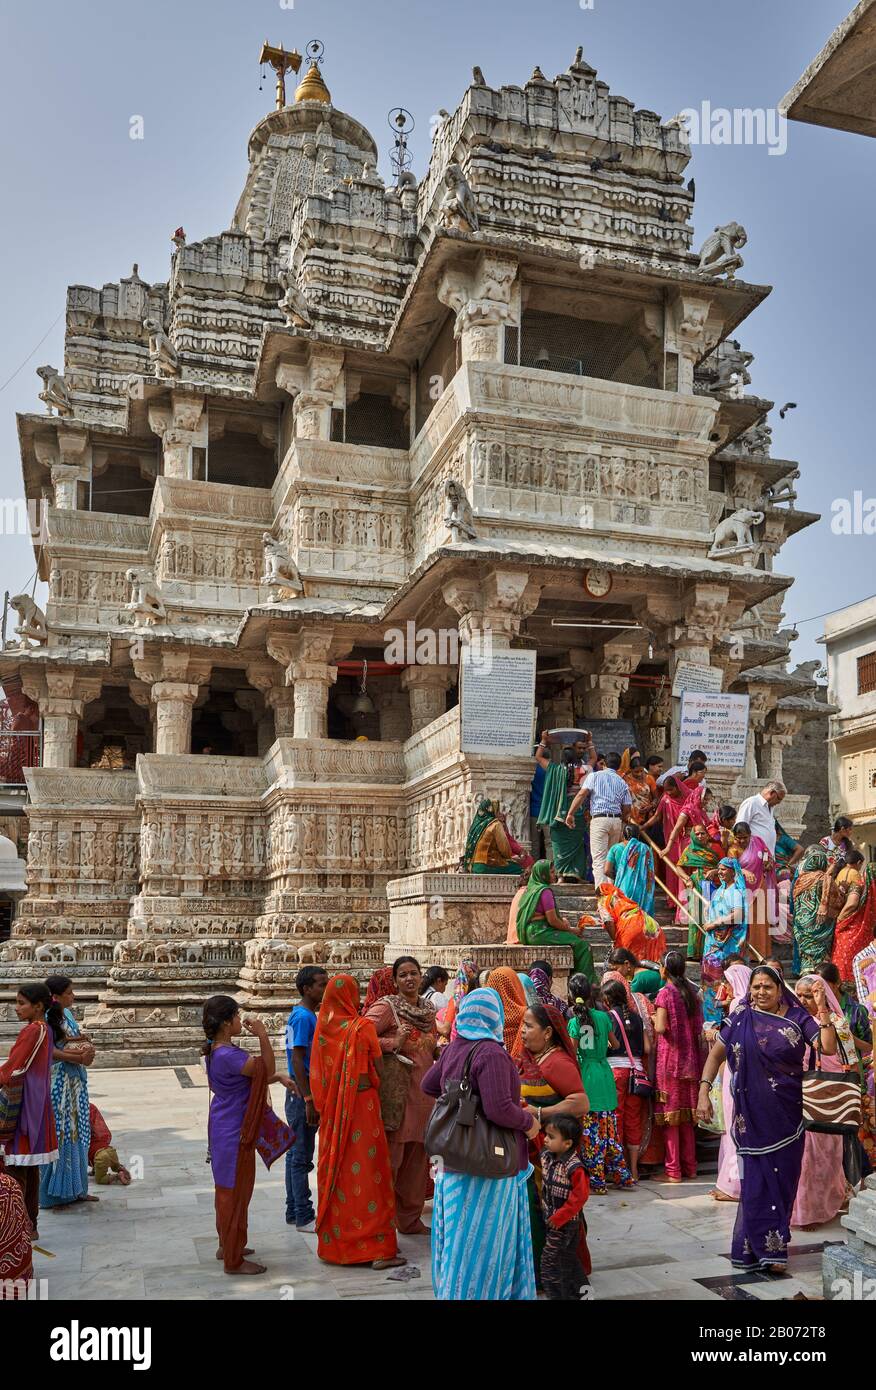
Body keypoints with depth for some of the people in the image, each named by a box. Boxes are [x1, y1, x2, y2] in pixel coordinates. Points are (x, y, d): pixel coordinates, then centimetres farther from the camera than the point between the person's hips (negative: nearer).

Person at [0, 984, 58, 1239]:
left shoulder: (32, 1031, -17)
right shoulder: (45, 1029, 11)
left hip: (23, 1107, -9)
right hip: (36, 1105, 9)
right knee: (30, 1169, 14)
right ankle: (30, 1226, 21)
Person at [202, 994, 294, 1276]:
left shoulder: (216, 1051, 5)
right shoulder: (228, 1055, -27)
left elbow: (252, 1077, 14)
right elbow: (267, 1070, -25)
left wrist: (279, 1079, 5)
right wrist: (263, 1036, -27)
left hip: (225, 1128, 10)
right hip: (234, 1133, -10)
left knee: (229, 1189, 22)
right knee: (235, 1192, 2)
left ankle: (227, 1245, 37)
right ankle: (234, 1260, 13)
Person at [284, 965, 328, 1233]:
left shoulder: (307, 1015, 11)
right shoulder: (302, 1017, -18)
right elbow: (297, 1060, -22)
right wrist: (309, 1100, -21)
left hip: (300, 1095, 10)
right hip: (302, 1094, -10)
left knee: (296, 1154, 15)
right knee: (302, 1157, -1)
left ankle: (294, 1212, 23)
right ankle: (303, 1217, 7)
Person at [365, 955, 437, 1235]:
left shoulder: (428, 1010, 12)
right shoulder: (386, 1007, -9)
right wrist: (392, 1044, -25)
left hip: (423, 1095, 7)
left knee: (417, 1160, 14)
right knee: (390, 1159, -3)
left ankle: (410, 1219, 28)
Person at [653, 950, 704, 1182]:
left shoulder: (665, 993, -11)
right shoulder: (692, 992, 8)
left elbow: (661, 1027, -18)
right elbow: (698, 1026, 9)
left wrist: (653, 1019, 1)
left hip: (670, 1059, -6)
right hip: (691, 1059, 6)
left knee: (669, 1115, 0)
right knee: (686, 1115, 14)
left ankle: (673, 1170, 2)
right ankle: (690, 1167, 19)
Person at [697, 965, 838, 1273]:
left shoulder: (797, 1018, 0)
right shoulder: (742, 1018, -2)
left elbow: (829, 1047, -11)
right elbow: (715, 1055, 1)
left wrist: (822, 1009, -19)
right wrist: (703, 1094, -8)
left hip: (788, 1115, 1)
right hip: (753, 1114, -1)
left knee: (783, 1178, 7)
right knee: (758, 1180, 2)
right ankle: (767, 1249, 15)